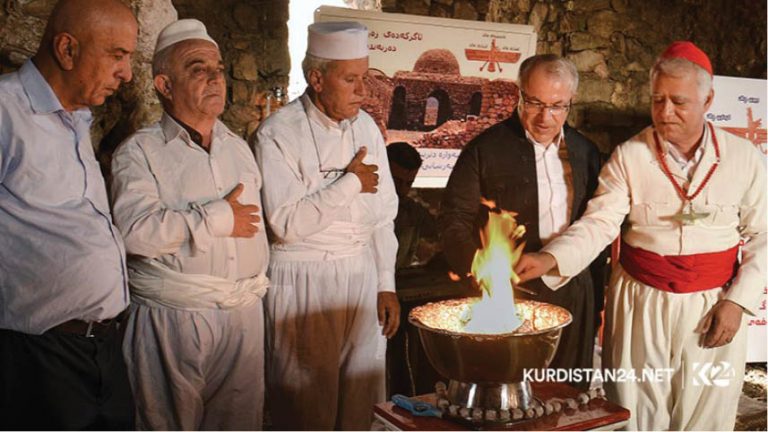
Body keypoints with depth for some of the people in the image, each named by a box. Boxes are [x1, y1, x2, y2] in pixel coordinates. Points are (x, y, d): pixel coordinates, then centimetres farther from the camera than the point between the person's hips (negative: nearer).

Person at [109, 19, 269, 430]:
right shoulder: (139, 151, -7)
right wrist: (218, 218, -15)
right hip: (172, 317, -5)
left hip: (245, 315, 5)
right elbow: (135, 230, -22)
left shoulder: (239, 147, 13)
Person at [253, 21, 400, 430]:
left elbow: (383, 213, 12)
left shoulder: (366, 127, 8)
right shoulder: (278, 134, -10)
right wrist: (349, 183, -12)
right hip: (304, 282, -5)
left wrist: (386, 284, 9)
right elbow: (286, 224, -19)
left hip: (363, 277, 5)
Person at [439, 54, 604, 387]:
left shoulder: (586, 152, 9)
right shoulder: (485, 149, -4)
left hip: (574, 299, 4)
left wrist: (596, 291, 12)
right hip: (509, 297, -4)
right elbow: (456, 222, -5)